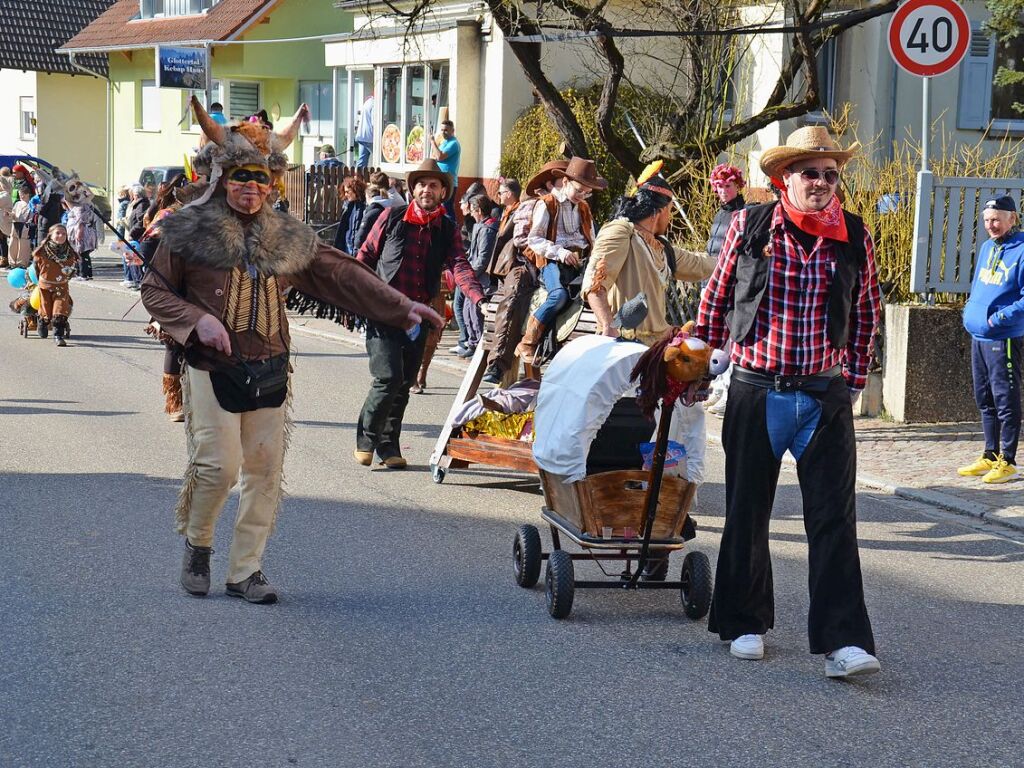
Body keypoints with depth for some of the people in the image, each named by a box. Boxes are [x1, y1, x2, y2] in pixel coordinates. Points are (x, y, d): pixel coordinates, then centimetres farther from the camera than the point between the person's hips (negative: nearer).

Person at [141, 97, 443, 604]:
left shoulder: (288, 238, 9)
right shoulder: (190, 231, -2)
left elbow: (340, 274, 12)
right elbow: (155, 290, 2)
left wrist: (400, 306, 6)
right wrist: (196, 319, -15)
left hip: (268, 371, 4)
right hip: (212, 369, -4)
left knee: (265, 471, 3)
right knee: (218, 465, -10)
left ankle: (245, 570, 13)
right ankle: (196, 544, 19)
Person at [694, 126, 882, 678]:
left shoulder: (855, 237, 2)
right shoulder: (749, 227, -1)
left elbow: (865, 313, 12)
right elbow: (717, 298, 9)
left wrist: (853, 381, 10)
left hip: (826, 396, 0)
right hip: (755, 391, 0)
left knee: (834, 519, -6)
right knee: (746, 514, 9)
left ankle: (843, 641, -7)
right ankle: (744, 623, 25)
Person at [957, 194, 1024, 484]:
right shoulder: (987, 248, 13)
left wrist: (998, 318, -19)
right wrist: (970, 312, 10)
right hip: (978, 337, 8)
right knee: (985, 400, 15)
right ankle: (990, 456, 24)